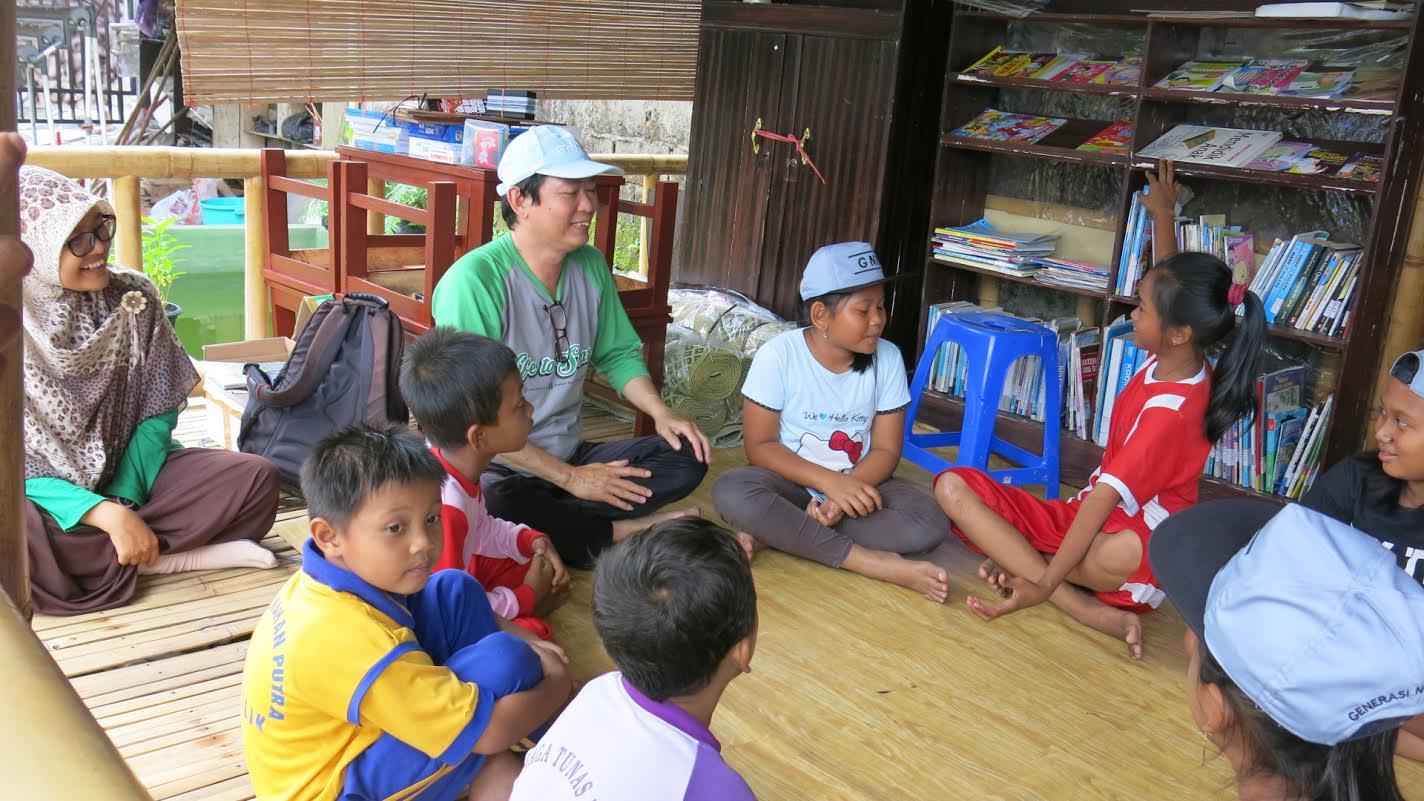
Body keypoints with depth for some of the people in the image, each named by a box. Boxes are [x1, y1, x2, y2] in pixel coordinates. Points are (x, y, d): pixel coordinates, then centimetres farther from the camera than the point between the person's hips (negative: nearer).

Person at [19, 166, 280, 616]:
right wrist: (107, 514, -27)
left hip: (130, 474, 3)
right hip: (47, 495, -3)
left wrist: (123, 500, -13)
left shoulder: (132, 299, -4)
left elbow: (158, 412, 0)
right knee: (20, 534, -40)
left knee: (255, 478, -19)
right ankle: (161, 557, -18)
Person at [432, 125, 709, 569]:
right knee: (490, 506, -39)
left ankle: (550, 524, -20)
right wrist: (569, 478, -18)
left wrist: (661, 413, -4)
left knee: (687, 455, -11)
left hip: (570, 455, 6)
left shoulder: (590, 265, 2)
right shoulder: (474, 279, -20)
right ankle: (622, 531, -16)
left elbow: (617, 354, 16)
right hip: (495, 466, -6)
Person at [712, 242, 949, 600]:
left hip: (857, 483, 2)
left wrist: (845, 495, -24)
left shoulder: (888, 359, -7)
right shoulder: (779, 355, -14)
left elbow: (886, 450, -5)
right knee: (731, 493, -34)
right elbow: (759, 446, -13)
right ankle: (870, 561, -30)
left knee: (931, 524, -24)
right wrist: (829, 482, -26)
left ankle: (783, 534, -24)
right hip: (793, 481, -2)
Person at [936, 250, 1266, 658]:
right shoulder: (1165, 362, -3)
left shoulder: (1171, 414, -26)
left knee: (1128, 553, -50)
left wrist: (1045, 584, -31)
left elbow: (1104, 501, -30)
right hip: (1081, 513, 10)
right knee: (952, 485, -11)